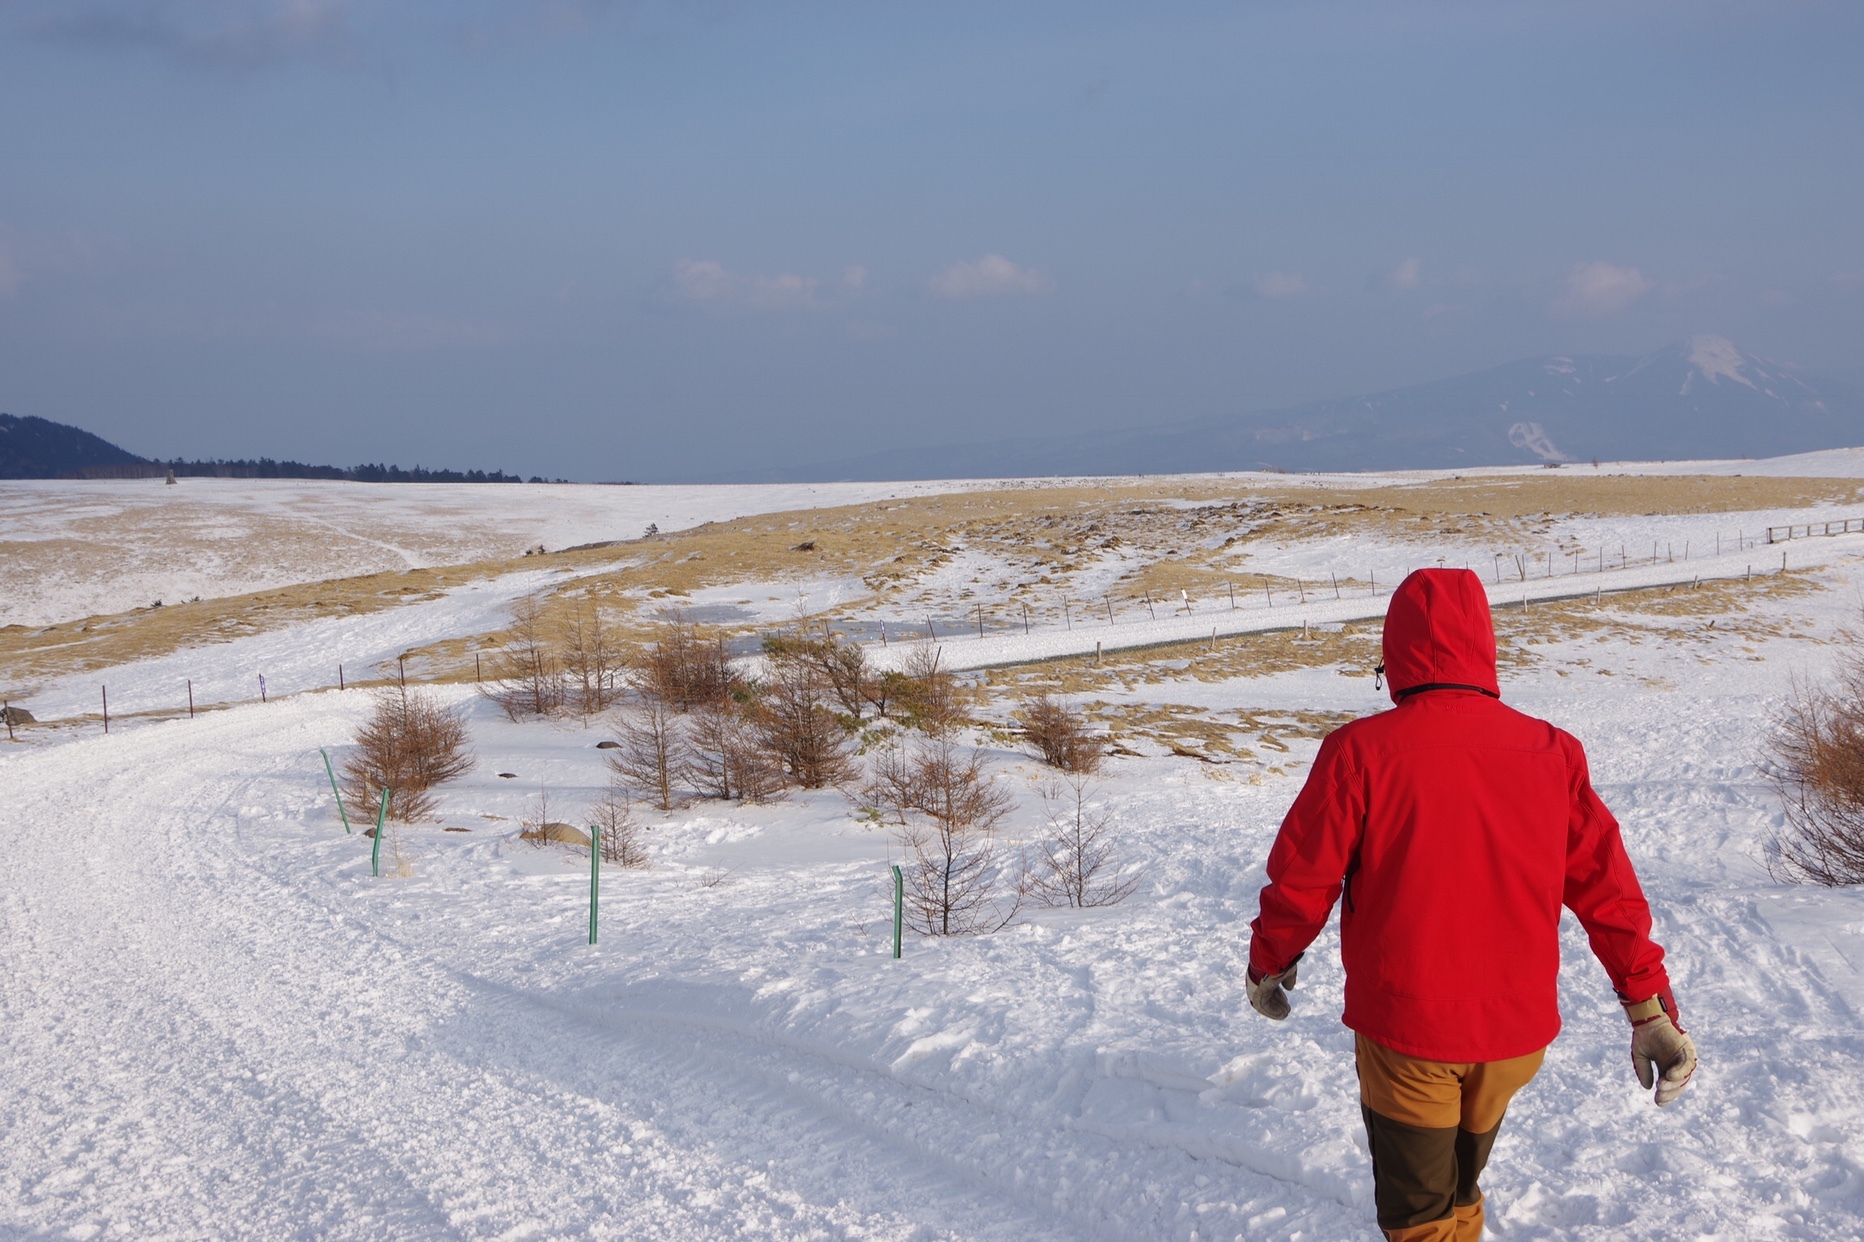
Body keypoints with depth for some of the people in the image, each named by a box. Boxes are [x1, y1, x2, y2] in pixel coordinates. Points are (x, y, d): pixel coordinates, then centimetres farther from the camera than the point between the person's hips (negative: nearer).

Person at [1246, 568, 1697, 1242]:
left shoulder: (1361, 751, -14)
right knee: (1461, 1186, 26)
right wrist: (1650, 1004, 9)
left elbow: (1301, 879, -8)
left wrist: (1269, 961, 11)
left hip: (1405, 1028, -4)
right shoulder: (1551, 752, -4)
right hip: (1515, 1030, 4)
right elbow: (1605, 885, 0)